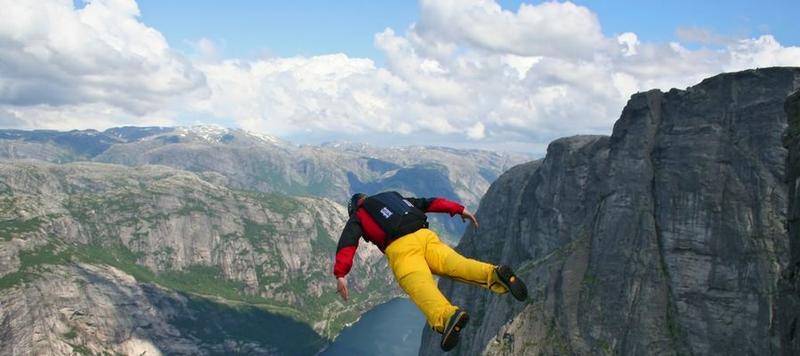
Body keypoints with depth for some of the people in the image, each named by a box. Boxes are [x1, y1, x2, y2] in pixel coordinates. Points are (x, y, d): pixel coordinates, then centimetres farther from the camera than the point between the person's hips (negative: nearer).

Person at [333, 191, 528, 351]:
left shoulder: (358, 217, 23)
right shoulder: (394, 197, 38)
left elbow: (347, 243, 5)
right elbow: (427, 203, 31)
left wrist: (340, 275, -6)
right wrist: (459, 209, 29)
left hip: (400, 248, -5)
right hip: (425, 235, 5)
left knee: (420, 287, -25)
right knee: (456, 264, -12)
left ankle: (447, 316, -54)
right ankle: (495, 274, -41)